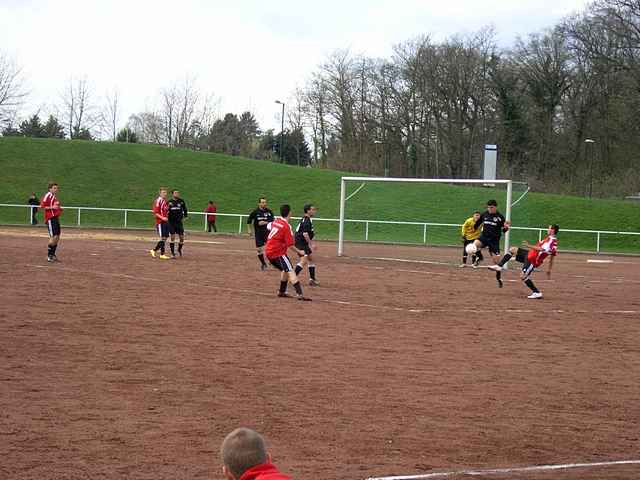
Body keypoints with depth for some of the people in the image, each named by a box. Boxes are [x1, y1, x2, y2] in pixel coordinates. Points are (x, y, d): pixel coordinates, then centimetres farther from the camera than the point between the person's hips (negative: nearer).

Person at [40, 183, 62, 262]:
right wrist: (52, 207, -23)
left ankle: (53, 254, 23)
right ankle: (49, 256, -8)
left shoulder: (55, 196, 18)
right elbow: (42, 206, -17)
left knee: (57, 237, 12)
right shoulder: (48, 196, -10)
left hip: (56, 218, 10)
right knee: (54, 237, -14)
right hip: (50, 219, -10)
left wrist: (59, 209, 13)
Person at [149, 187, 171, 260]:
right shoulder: (158, 201, -10)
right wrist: (162, 218, -25)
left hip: (166, 221, 9)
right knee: (163, 238, -9)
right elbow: (155, 213, -15)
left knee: (165, 237, 9)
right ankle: (162, 254, -4)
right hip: (160, 222, -8)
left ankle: (154, 250, 22)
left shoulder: (165, 201, 15)